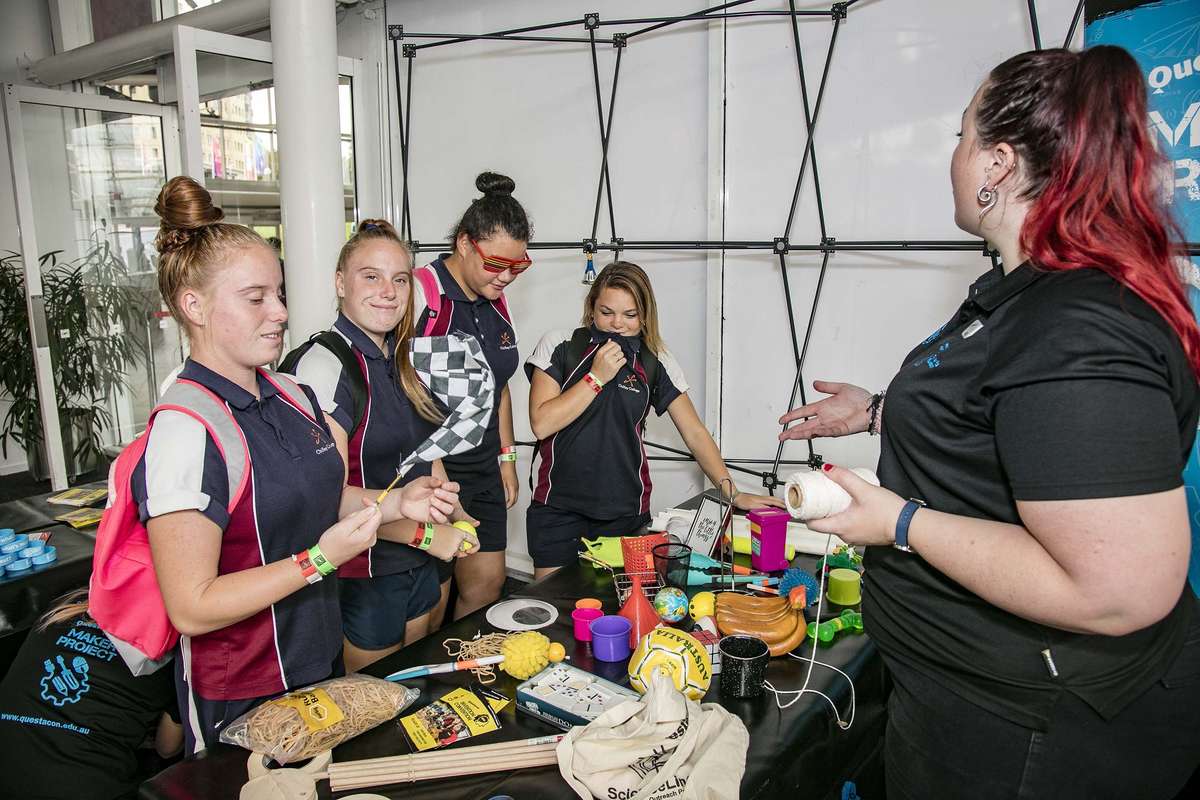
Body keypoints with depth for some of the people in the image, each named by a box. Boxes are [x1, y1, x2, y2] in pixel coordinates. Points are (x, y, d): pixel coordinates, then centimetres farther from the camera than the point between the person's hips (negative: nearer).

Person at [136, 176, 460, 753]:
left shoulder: (293, 396, 0)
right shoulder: (186, 430, -25)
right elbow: (191, 608, -24)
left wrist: (397, 504, -1)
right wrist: (320, 559, -26)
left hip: (322, 660, 8)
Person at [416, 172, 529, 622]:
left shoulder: (495, 300, 8)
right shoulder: (421, 294, -16)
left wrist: (506, 457, 18)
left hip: (483, 468, 8)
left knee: (488, 583, 14)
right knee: (429, 606, 2)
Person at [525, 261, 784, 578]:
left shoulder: (656, 364, 2)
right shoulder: (559, 346, -3)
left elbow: (695, 433, 2)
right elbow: (541, 424, -11)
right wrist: (597, 377, -14)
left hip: (626, 514, 1)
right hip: (559, 508, -1)